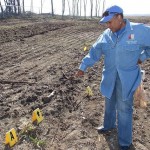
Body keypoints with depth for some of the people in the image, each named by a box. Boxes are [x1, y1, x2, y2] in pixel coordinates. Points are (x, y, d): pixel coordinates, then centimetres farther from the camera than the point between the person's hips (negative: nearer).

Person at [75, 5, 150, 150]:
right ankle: (109, 125, 48)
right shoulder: (106, 35, 0)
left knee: (124, 108, 1)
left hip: (127, 78, -4)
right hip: (110, 77, 5)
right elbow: (94, 52, 1)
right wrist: (83, 67, -6)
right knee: (109, 103, 21)